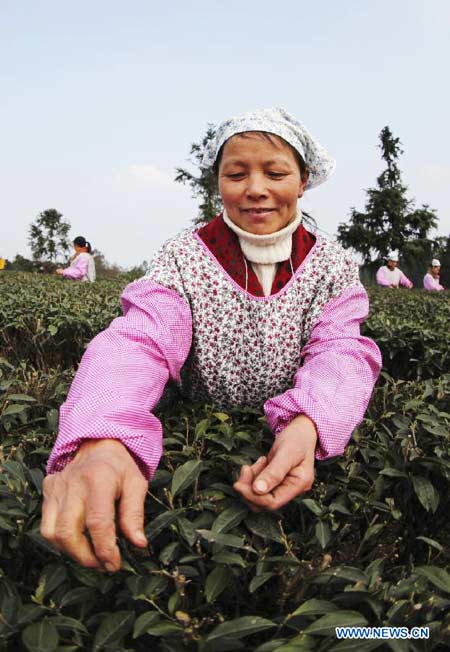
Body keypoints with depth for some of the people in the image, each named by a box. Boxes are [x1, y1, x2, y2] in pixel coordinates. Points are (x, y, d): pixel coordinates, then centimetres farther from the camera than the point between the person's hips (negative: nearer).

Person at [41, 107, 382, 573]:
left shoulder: (332, 265, -4)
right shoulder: (184, 258, -10)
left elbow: (341, 354, -19)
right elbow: (140, 342, -28)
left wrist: (306, 425, -44)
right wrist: (101, 441, -50)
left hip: (296, 441, 0)